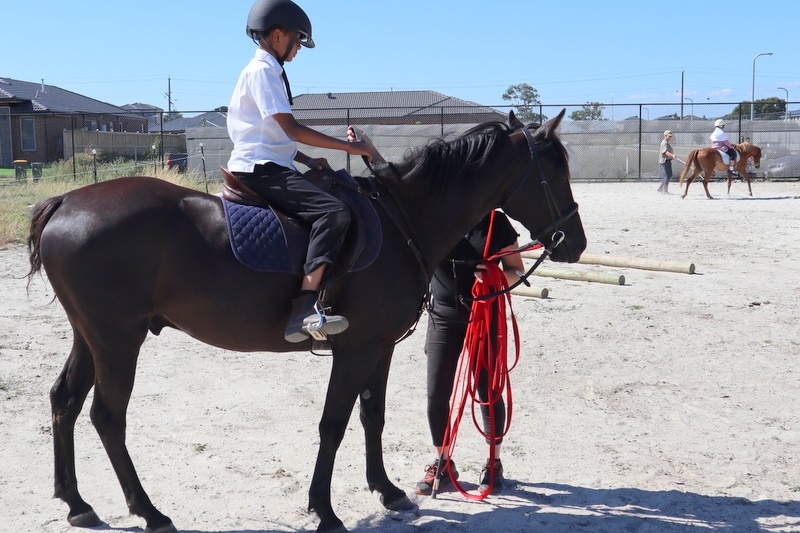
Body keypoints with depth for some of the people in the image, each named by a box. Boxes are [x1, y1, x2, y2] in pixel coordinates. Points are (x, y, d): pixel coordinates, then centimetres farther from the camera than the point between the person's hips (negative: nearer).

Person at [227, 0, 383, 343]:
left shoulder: (267, 71, 22)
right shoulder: (262, 70, -9)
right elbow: (291, 129, -18)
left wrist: (308, 161, 12)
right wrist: (348, 146, -15)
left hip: (266, 164, 11)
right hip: (259, 168, -11)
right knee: (333, 212, -26)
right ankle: (305, 309, -37)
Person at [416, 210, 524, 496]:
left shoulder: (496, 222, -7)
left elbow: (517, 272, -3)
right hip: (443, 318, 2)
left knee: (489, 392, 7)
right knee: (436, 394, 4)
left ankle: (493, 465, 24)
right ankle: (442, 464, 22)